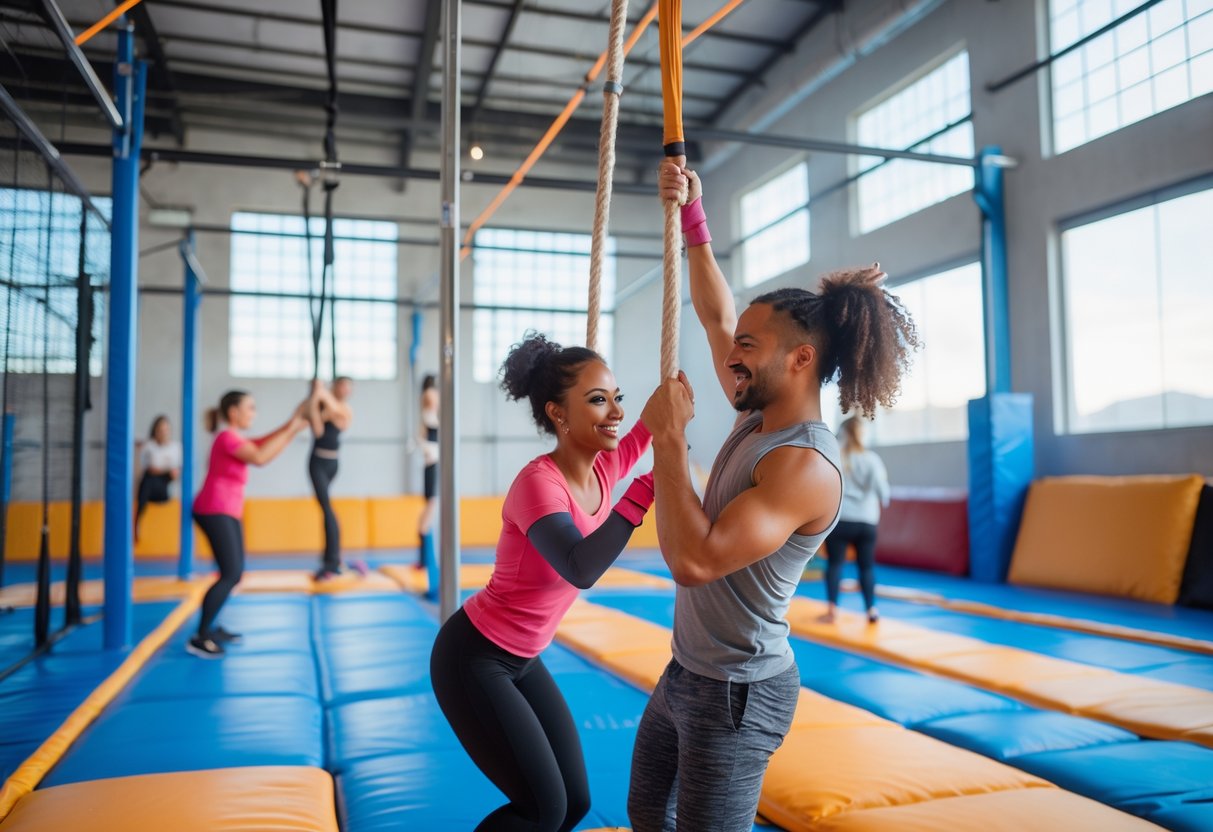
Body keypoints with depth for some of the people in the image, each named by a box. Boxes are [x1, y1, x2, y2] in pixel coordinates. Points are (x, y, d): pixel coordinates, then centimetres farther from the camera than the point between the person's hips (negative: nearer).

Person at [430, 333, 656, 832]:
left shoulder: (604, 467, -5)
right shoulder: (539, 482, -27)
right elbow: (581, 568, -44)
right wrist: (646, 488, -41)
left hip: (523, 660, 8)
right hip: (472, 659, -8)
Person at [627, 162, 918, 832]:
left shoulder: (806, 465, -27)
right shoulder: (758, 418, 0)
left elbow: (694, 560, -35)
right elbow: (716, 314, 11)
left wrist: (670, 436, -27)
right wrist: (692, 220, 8)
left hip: (736, 693, -9)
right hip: (685, 672, 10)